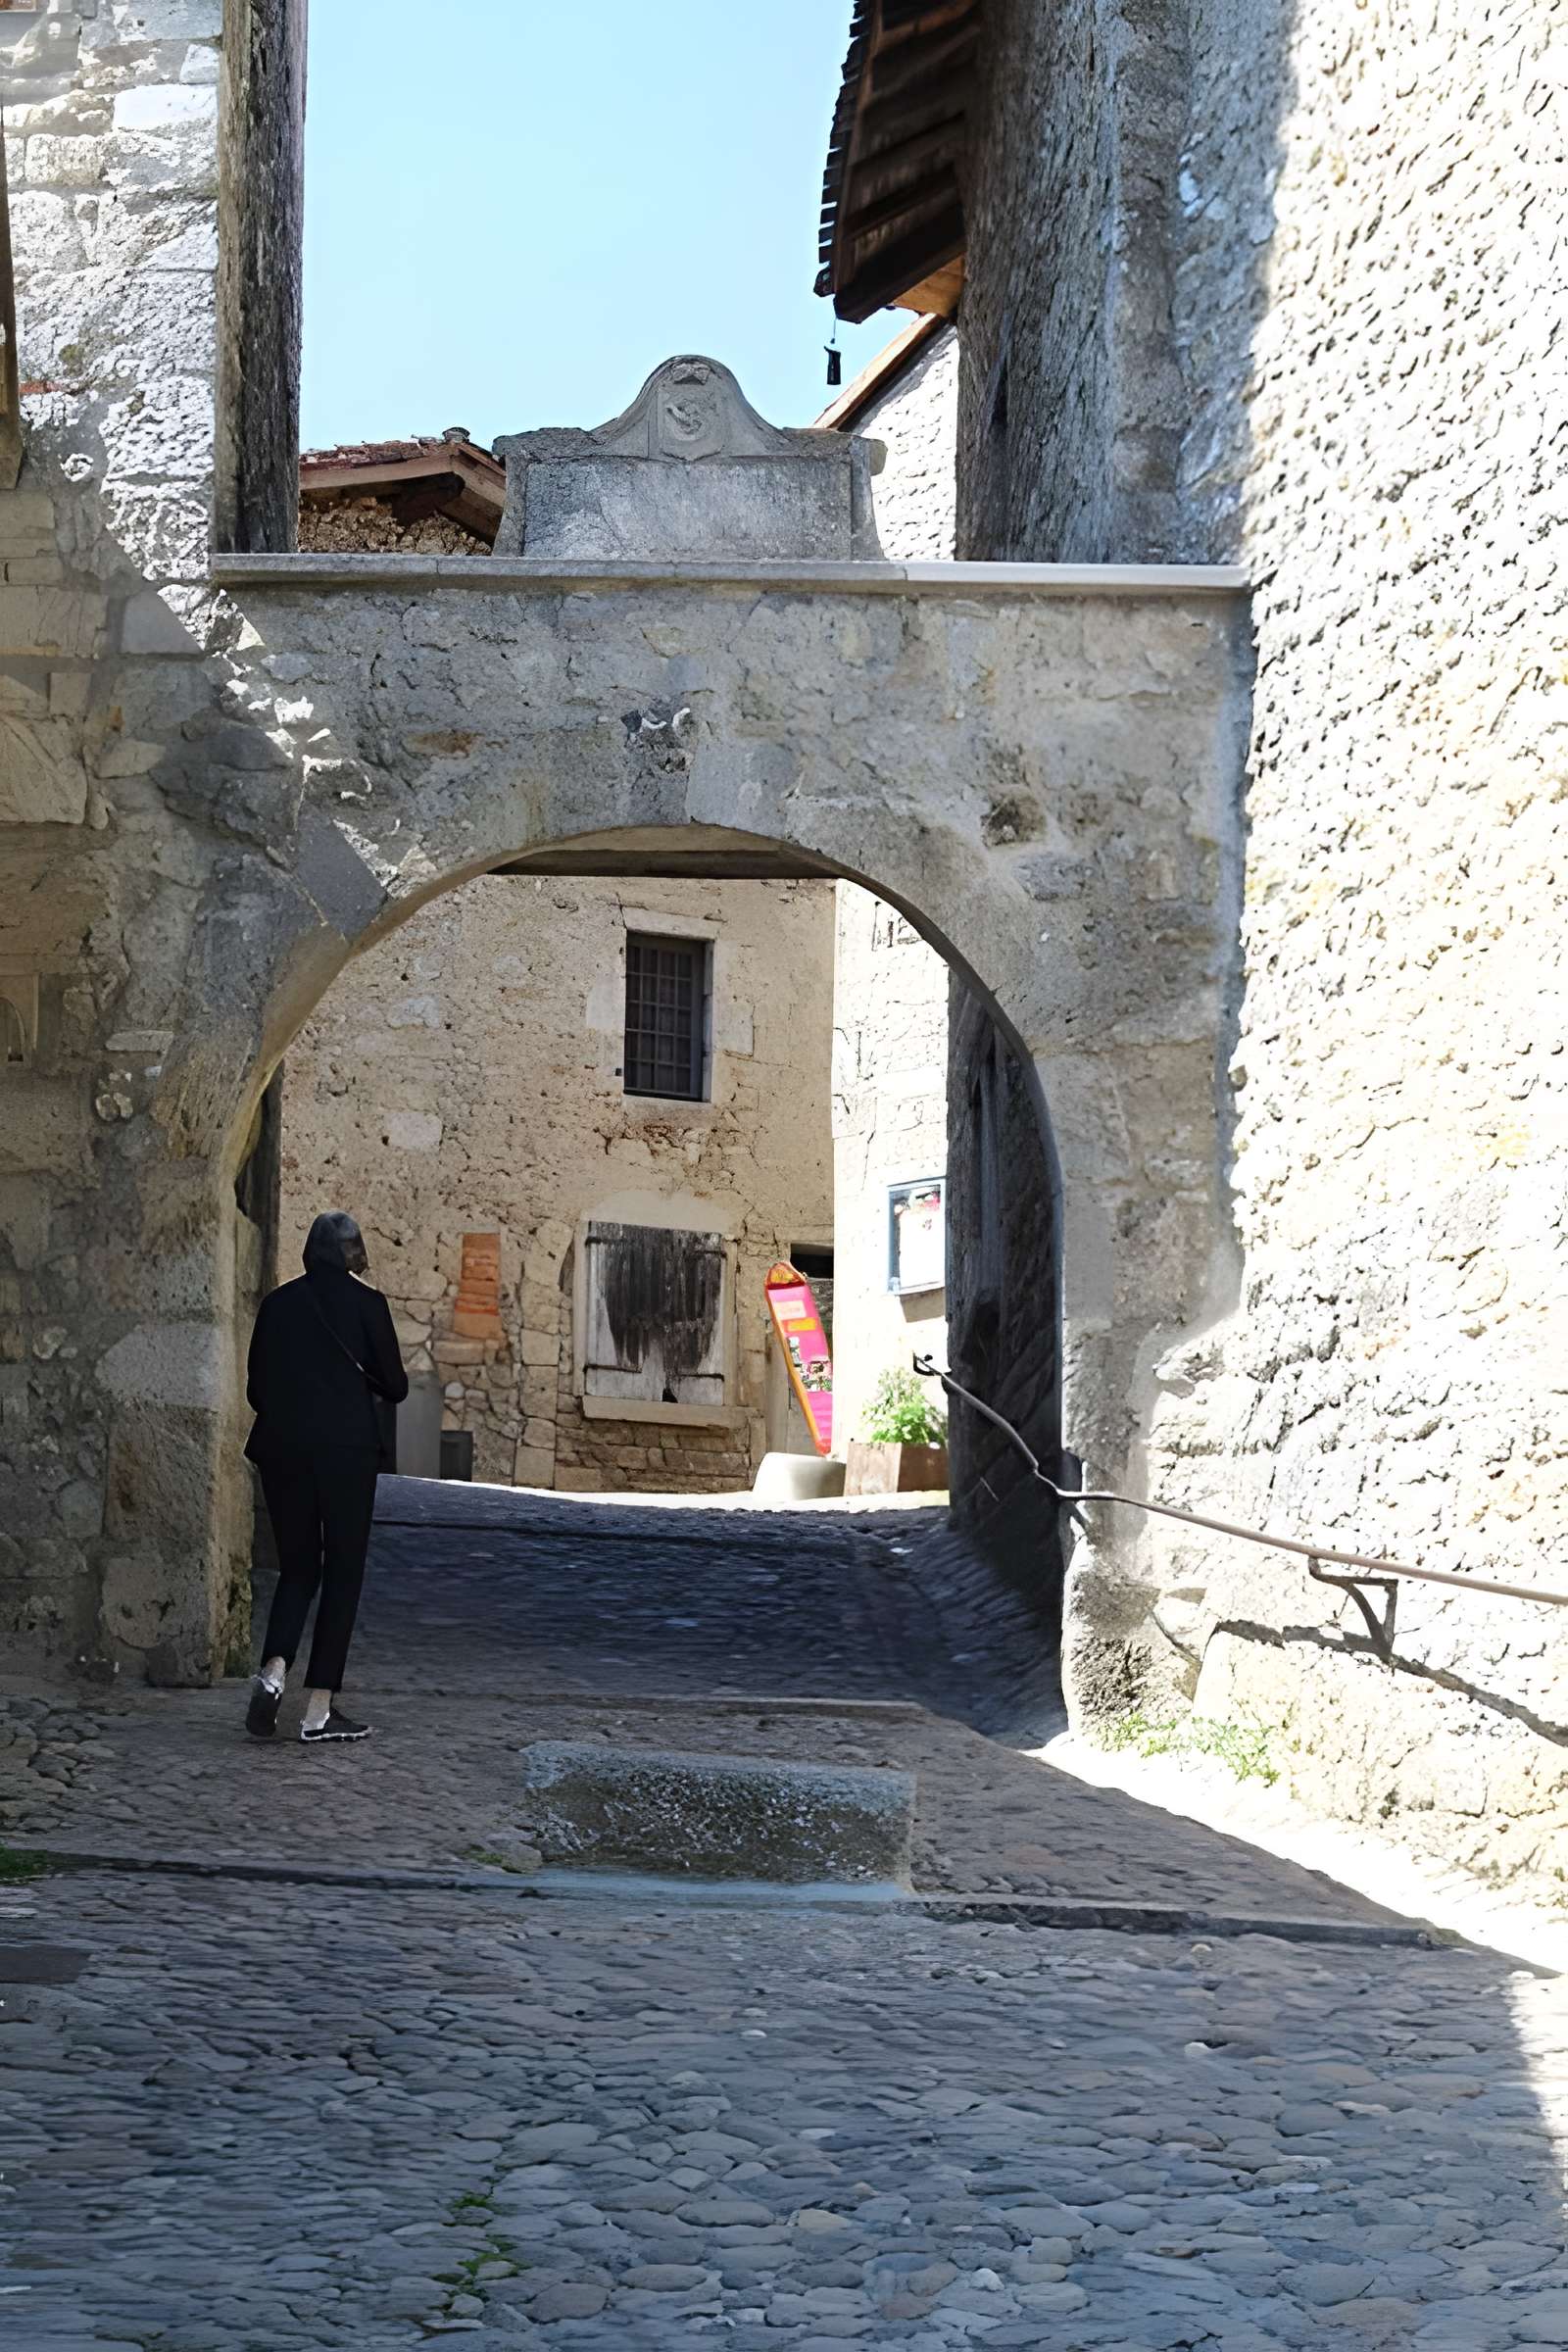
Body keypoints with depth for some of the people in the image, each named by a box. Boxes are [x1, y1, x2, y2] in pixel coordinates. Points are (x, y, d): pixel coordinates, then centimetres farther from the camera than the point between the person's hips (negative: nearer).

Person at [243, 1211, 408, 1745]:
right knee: (343, 1571, 5)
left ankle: (273, 1670, -11)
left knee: (297, 1566, 14)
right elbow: (395, 1386, -1)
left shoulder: (278, 1303, 6)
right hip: (347, 1447, -4)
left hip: (282, 1447, 4)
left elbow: (256, 1388, 10)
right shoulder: (365, 1302, -4)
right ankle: (320, 1708, 3)